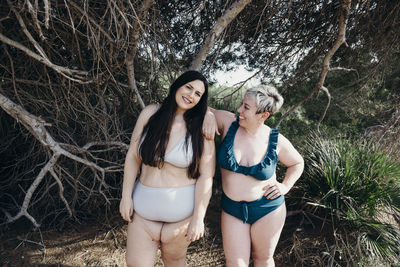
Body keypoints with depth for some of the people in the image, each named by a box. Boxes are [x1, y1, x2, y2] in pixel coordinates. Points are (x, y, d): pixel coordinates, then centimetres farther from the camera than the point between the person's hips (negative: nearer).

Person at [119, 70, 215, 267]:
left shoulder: (201, 128, -10)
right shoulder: (150, 113, -3)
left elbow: (206, 176, -12)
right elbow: (133, 156, 0)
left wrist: (198, 218, -13)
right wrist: (126, 196, 0)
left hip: (182, 208, -2)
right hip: (144, 205, 2)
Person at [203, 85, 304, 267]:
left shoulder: (277, 141, -10)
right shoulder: (229, 122, -10)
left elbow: (297, 163, 9)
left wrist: (285, 186, -4)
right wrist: (207, 115, -20)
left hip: (267, 209, 0)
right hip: (232, 209, 1)